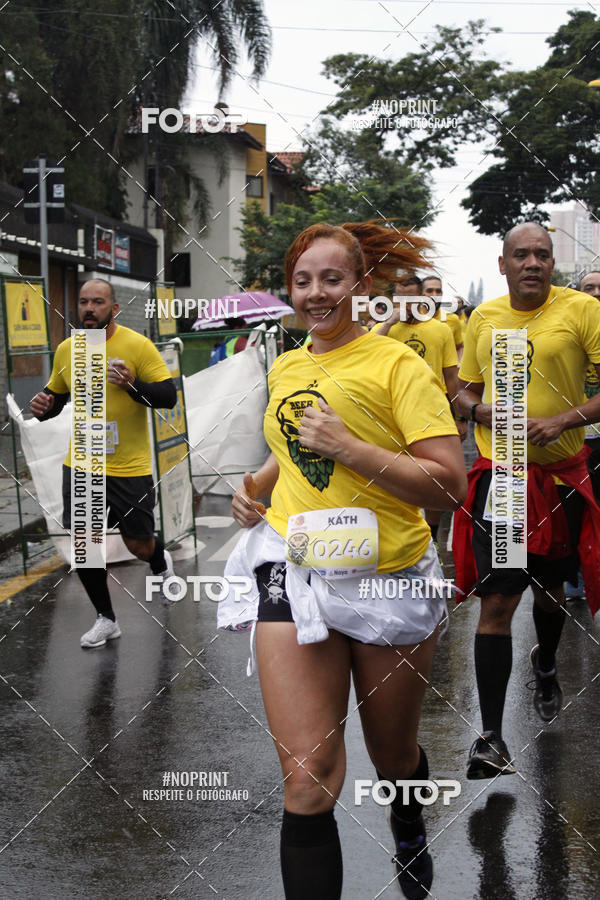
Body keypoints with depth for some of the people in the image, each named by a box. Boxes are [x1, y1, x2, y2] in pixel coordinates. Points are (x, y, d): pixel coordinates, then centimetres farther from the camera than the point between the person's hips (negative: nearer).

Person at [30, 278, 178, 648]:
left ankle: (160, 561, 44)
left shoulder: (137, 345, -10)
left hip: (130, 468, -3)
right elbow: (57, 394, 18)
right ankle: (106, 619, 21)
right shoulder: (66, 350, 3)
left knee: (139, 546, 6)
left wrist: (131, 385, -28)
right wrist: (44, 405, -5)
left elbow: (169, 396, -11)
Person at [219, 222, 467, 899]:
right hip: (293, 572, 3)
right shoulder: (284, 368, 9)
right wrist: (258, 486, 9)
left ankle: (410, 833, 54)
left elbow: (450, 485, -17)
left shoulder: (396, 364, -9)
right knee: (307, 781, -10)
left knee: (393, 755, 20)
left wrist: (348, 448, -23)